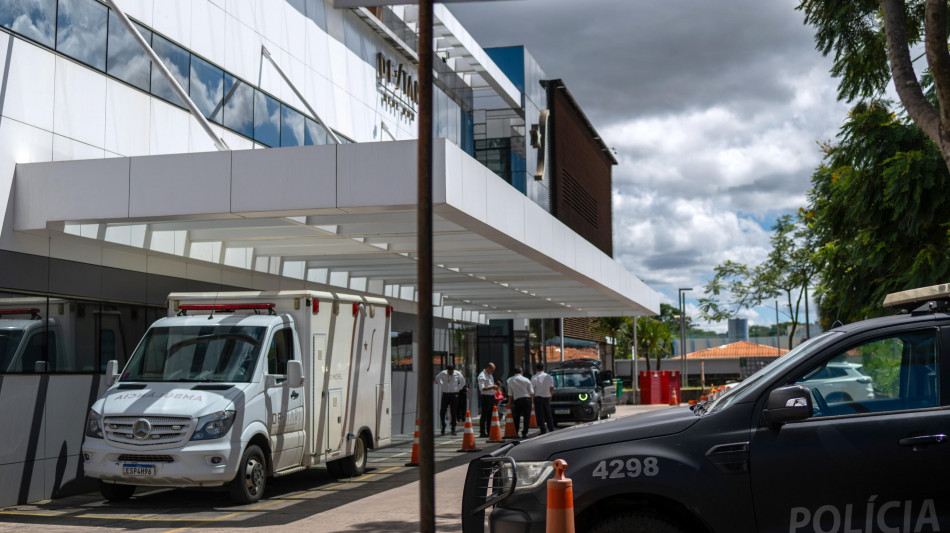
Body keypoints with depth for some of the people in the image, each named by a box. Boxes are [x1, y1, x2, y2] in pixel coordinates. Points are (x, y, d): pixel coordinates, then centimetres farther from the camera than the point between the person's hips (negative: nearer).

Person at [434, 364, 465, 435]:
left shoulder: (458, 374, -4)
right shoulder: (443, 373, -4)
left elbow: (463, 382, 15)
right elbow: (437, 378, 18)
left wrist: (458, 389, 7)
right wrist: (442, 386, 10)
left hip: (454, 395, -1)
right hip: (445, 394, 1)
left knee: (453, 413, -2)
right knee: (442, 412, -3)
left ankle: (453, 429, 5)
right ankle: (443, 426, 18)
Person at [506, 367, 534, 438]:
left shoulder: (510, 380, 3)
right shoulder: (526, 380, 2)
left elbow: (510, 393, 5)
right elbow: (531, 392, 3)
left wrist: (509, 402, 13)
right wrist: (532, 400, 14)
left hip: (517, 400, 1)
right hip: (527, 399, -1)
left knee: (516, 417, 11)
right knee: (526, 417, 1)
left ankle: (515, 433, 12)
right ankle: (524, 433, -3)